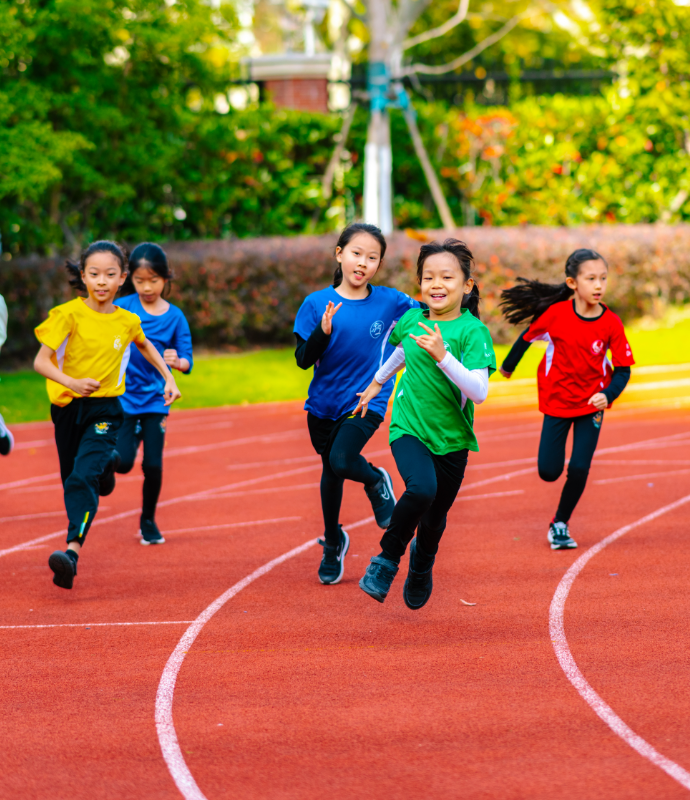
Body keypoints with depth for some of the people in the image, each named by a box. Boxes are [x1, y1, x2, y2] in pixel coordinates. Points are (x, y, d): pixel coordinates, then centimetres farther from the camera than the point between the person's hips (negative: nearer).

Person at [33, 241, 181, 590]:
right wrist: (70, 383, -30)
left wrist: (169, 378, 19)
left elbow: (145, 345, 25)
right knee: (72, 479, 14)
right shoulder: (69, 315, -10)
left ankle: (72, 550, -31)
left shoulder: (127, 321, 0)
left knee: (85, 476, -21)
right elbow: (41, 361, -14)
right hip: (68, 408, 1)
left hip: (105, 410, -1)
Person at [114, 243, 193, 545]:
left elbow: (187, 363, -1)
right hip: (124, 396, -1)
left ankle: (148, 521, 20)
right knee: (123, 462, -11)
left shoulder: (174, 316, -1)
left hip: (155, 399, 1)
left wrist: (176, 361, -23)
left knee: (153, 465, -2)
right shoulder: (122, 308, -5)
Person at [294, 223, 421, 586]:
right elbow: (303, 359, -9)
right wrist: (323, 331, -27)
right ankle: (332, 543, 38)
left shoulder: (389, 301, -6)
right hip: (325, 403, 2)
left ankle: (377, 481, 10)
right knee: (330, 472, 15)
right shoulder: (317, 303, -7)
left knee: (342, 461, -25)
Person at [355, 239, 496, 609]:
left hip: (451, 437, 0)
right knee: (421, 489, -29)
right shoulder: (411, 320, -2)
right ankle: (387, 558, -6)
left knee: (435, 518, 12)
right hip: (409, 426, 1)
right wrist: (378, 381, 37)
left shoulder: (473, 332, -14)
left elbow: (479, 391, -25)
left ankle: (421, 563, 47)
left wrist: (442, 356, -34)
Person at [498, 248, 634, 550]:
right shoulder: (556, 313, -16)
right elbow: (528, 336, 2)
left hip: (592, 404, 0)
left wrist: (608, 395, -26)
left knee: (579, 469, -7)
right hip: (557, 401, 0)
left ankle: (560, 524, 16)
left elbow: (623, 369, -8)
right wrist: (508, 366, 17)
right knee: (549, 472, 0)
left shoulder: (611, 324, -15)